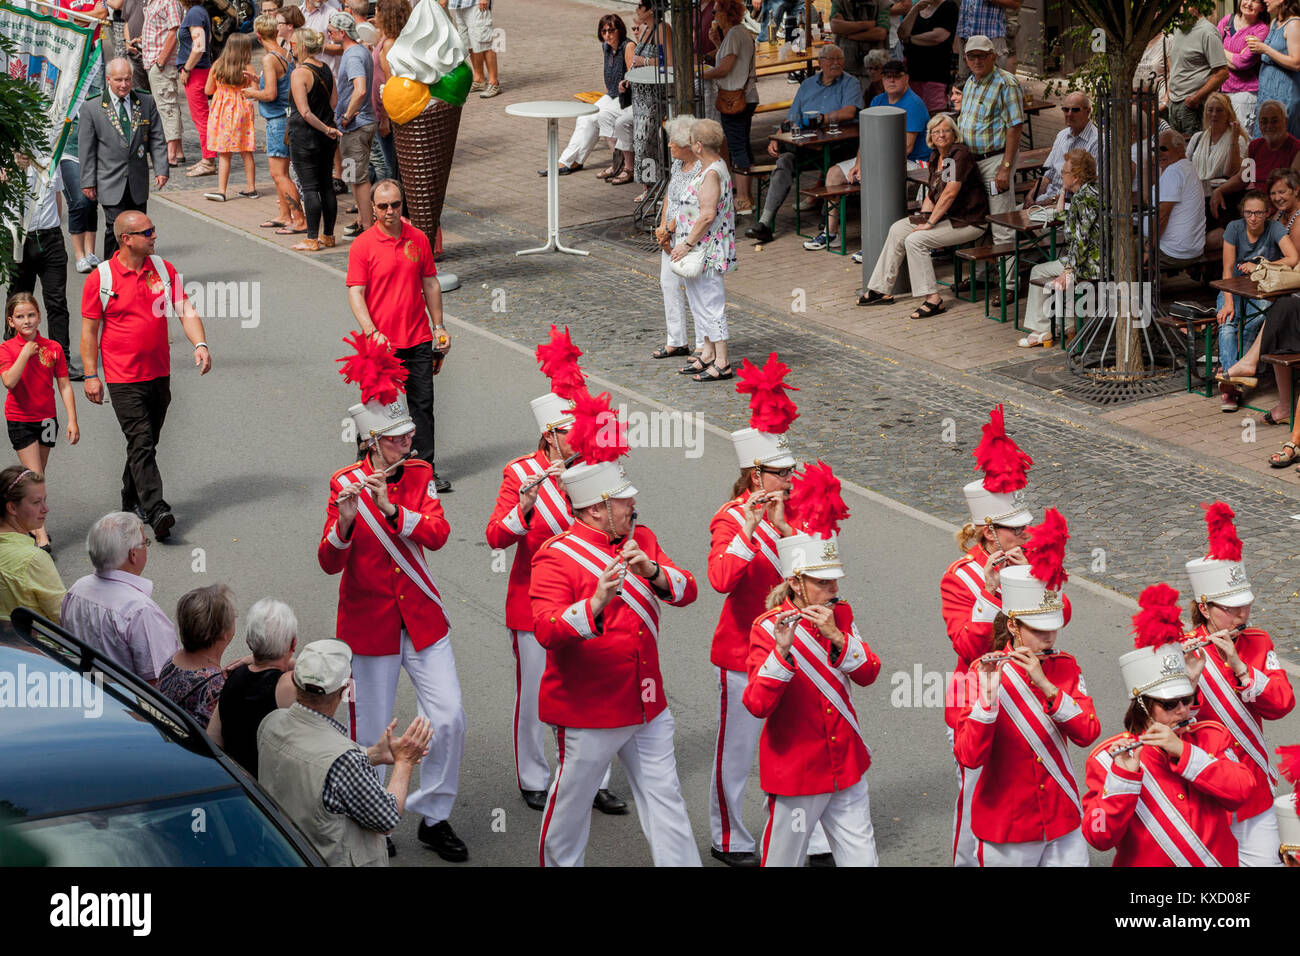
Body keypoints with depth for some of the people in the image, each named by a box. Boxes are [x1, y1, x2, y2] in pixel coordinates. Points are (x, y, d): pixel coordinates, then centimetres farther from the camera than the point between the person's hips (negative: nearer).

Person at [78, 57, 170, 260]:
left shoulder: (146, 102, 7)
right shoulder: (92, 108, -1)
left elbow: (157, 140, 8)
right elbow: (86, 148, 1)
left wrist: (161, 169, -2)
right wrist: (88, 181, -2)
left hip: (138, 182, 3)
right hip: (111, 183, -3)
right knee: (116, 228, -12)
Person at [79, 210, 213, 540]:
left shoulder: (164, 269, 4)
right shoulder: (100, 278, -8)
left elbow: (185, 310, 1)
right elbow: (89, 329, -3)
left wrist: (199, 345, -17)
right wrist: (91, 375, -6)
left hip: (159, 374, 5)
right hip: (124, 379, -5)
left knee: (147, 443, 14)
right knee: (141, 443, -13)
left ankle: (132, 501, 30)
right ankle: (157, 512, -20)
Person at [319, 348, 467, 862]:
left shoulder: (420, 475, 1)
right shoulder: (346, 484, -8)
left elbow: (437, 533, -15)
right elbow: (329, 563, -15)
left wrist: (390, 509, -29)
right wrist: (344, 520, -34)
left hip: (421, 617, 3)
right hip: (370, 621, -3)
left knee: (449, 718, -2)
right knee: (371, 732, 3)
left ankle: (433, 819, 15)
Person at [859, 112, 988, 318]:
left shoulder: (960, 154, -18)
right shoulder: (936, 157, 10)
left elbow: (949, 194, -23)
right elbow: (932, 193, 17)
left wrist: (930, 223, -20)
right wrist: (923, 218, 1)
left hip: (967, 222, -10)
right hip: (946, 216, 10)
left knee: (915, 240, -23)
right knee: (898, 229, 5)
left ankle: (933, 299, -21)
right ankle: (882, 290, 8)